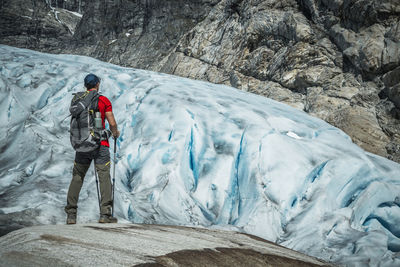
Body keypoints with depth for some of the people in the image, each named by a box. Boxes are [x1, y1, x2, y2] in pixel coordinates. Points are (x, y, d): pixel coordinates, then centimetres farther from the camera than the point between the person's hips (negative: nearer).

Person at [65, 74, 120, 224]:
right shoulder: (103, 100, -3)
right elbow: (112, 123, -5)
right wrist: (115, 133, 17)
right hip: (100, 145, -3)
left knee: (77, 178, 9)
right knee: (104, 177, 0)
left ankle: (71, 215, 8)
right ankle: (105, 214, -5)